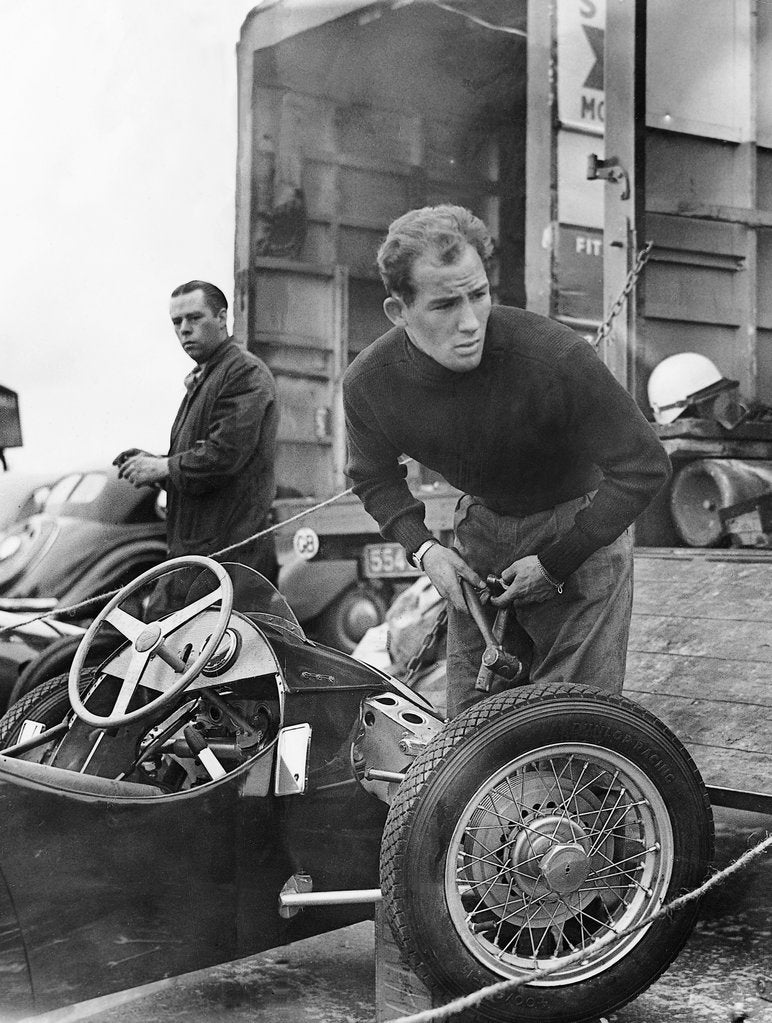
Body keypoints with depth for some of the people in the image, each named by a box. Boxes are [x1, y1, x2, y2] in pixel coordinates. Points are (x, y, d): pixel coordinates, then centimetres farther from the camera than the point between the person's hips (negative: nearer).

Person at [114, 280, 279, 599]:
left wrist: (163, 468, -10)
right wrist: (152, 461, 9)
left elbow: (225, 454, -20)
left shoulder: (245, 372, -8)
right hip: (195, 547, 10)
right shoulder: (200, 380, 24)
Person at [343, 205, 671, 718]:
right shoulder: (369, 383, -17)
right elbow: (375, 477, 5)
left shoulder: (555, 356, -31)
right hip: (482, 528, 4)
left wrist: (554, 564, -19)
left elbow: (644, 467, -21)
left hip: (578, 528, -3)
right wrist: (423, 547, -11)